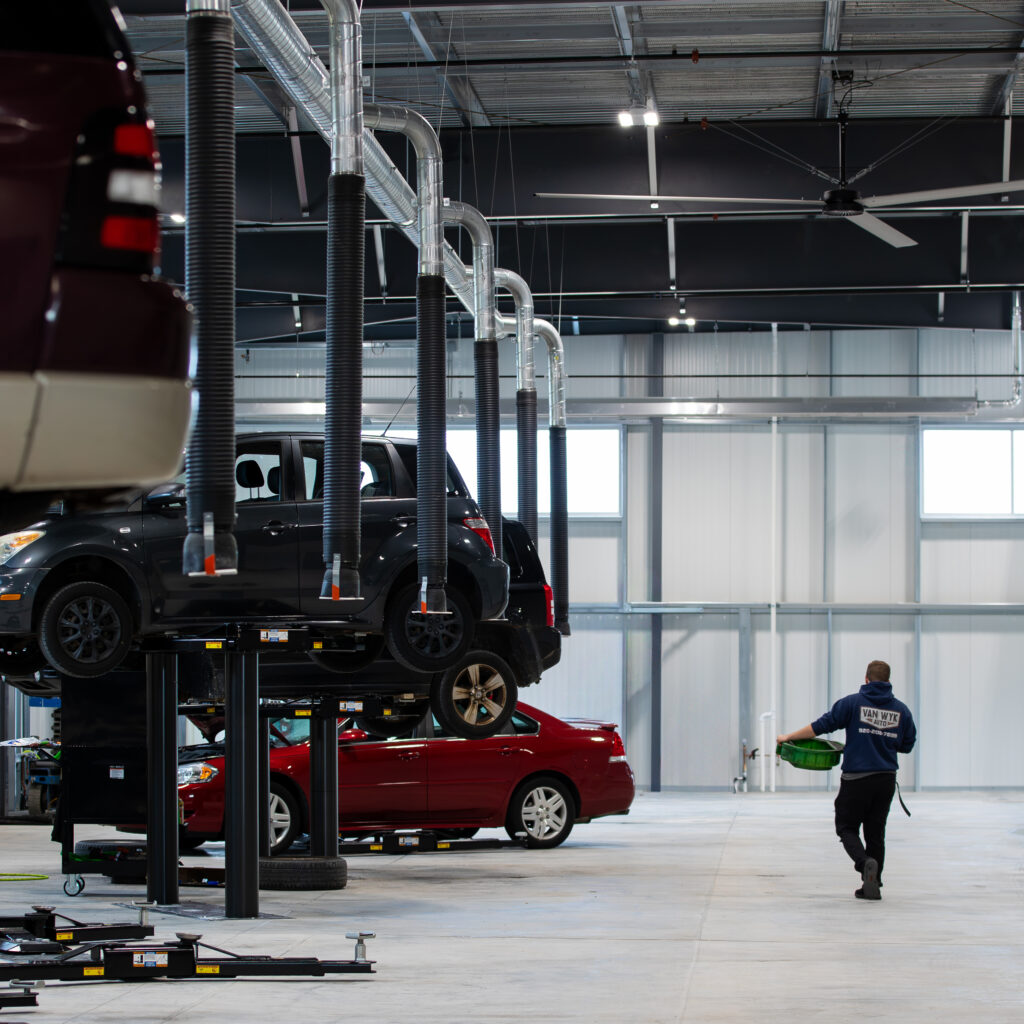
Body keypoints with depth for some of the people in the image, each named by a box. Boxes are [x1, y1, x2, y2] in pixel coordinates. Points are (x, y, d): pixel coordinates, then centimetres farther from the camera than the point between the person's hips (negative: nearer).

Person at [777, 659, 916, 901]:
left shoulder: (853, 703, -6)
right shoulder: (901, 710, 5)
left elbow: (822, 725, -7)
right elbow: (907, 745, 13)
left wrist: (789, 737, 3)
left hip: (857, 778, -4)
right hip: (886, 779, 4)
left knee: (846, 827, 7)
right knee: (875, 831, 13)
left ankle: (866, 863, -21)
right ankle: (872, 885, 12)